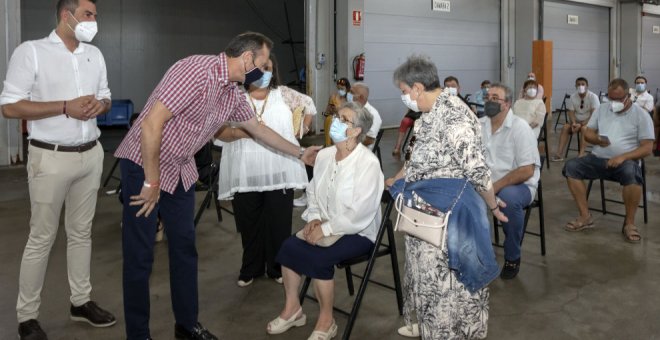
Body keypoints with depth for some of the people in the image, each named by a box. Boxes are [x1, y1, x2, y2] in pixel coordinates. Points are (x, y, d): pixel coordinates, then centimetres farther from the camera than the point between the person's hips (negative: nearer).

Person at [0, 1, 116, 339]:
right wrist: (66, 107, -19)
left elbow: (105, 98, 17)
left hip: (91, 155, 5)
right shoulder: (31, 51, -7)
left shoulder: (95, 54, 10)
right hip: (51, 158, -5)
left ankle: (81, 301, 24)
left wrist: (99, 105, -7)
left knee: (81, 233, 13)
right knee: (41, 238, 2)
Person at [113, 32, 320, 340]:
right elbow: (151, 123, -28)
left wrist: (300, 153, 23)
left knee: (184, 246, 11)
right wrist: (151, 182, -22)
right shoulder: (196, 70, -25)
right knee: (140, 256, 0)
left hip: (181, 170, 8)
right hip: (143, 165, -8)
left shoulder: (233, 94, 2)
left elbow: (258, 129, 19)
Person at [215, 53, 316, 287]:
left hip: (279, 173, 1)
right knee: (249, 224, 9)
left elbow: (309, 106, 20)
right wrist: (239, 132, -20)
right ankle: (251, 268, 26)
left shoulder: (284, 94, 6)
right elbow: (218, 131, -3)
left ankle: (278, 267, 23)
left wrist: (299, 129, 11)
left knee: (279, 223, 6)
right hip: (245, 175, 0)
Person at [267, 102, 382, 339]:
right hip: (326, 225, 7)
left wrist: (326, 229, -23)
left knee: (317, 257, -27)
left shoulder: (368, 163, -19)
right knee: (289, 246, -15)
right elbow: (313, 192, 13)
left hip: (358, 232, -6)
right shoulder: (324, 155, 3)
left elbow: (360, 213, -22)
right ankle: (292, 308, 4)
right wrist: (314, 218, -6)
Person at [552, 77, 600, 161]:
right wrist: (574, 123, -20)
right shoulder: (573, 97, 0)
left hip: (589, 122, -4)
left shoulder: (593, 96, -13)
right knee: (565, 127, -21)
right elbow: (571, 112, -2)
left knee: (584, 128, -34)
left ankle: (581, 155, -39)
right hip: (577, 121, 4)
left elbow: (594, 114, -19)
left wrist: (581, 124, -26)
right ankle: (559, 153, -27)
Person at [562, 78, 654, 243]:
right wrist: (597, 139, -12)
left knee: (632, 174, -39)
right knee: (570, 166, -20)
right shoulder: (602, 109, 12)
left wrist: (623, 157, -23)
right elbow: (587, 133, 13)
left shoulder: (641, 115, -1)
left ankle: (629, 223, -20)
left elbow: (647, 148, -7)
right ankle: (585, 217, -15)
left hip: (626, 161, -4)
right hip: (598, 158, 4)